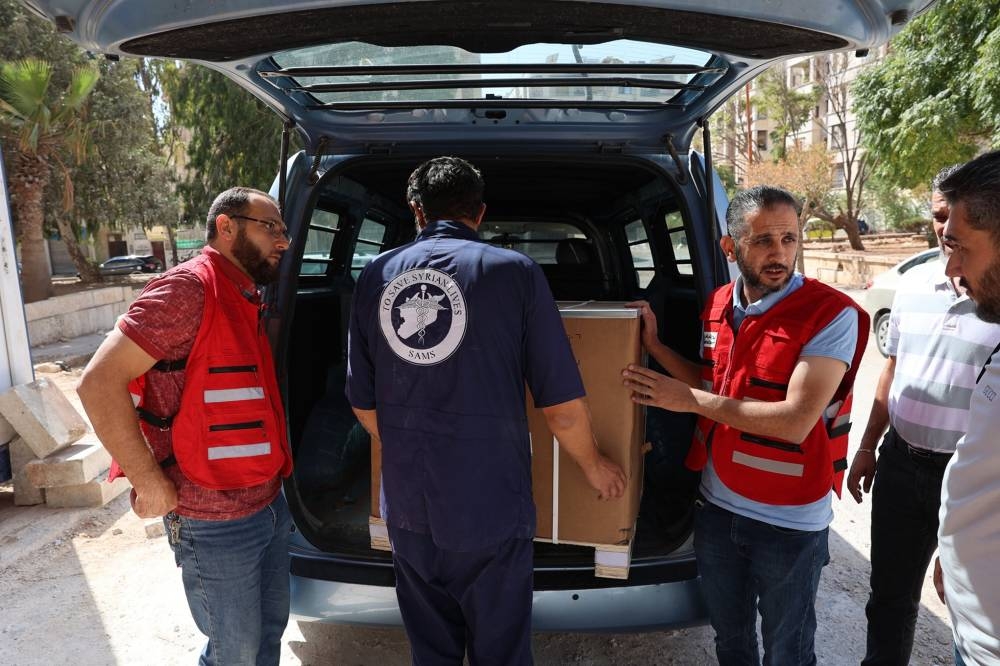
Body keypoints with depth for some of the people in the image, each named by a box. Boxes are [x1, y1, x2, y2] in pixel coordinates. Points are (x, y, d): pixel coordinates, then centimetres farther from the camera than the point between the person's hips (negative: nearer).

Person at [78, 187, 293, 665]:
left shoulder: (248, 300, 10)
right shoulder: (189, 289, -18)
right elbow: (99, 383, -23)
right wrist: (152, 485, -20)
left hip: (270, 505, 8)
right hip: (218, 523, -8)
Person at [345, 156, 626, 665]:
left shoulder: (375, 276, 0)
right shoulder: (515, 272, -10)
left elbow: (363, 402, 7)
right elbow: (562, 404, -10)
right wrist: (594, 466, 10)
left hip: (406, 508, 4)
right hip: (488, 508, -3)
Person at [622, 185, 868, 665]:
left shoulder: (832, 315, -19)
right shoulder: (717, 306, 0)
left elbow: (795, 422, -26)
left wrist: (690, 400, -23)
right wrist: (654, 346, 0)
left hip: (791, 521, -5)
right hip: (717, 506, 5)